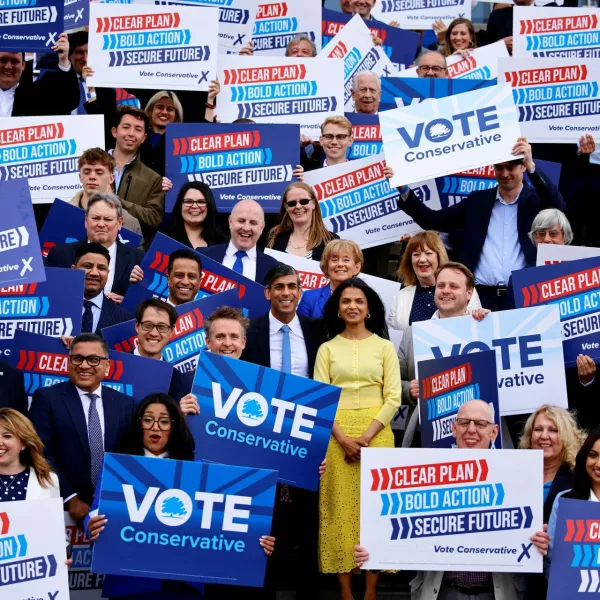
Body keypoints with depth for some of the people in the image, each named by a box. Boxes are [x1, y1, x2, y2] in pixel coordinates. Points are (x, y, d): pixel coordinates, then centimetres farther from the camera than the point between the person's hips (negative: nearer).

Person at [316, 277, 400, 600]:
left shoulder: (384, 346, 6)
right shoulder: (327, 349, 8)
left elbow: (393, 398, 0)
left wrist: (367, 436, -12)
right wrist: (343, 438, -12)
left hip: (377, 433, 0)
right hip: (337, 435, 0)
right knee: (341, 508, -1)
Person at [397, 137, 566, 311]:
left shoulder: (536, 199, 8)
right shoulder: (478, 200, 15)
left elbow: (557, 205, -14)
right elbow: (433, 221, 11)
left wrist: (532, 164, -22)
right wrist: (403, 189, -1)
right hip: (481, 296, 2)